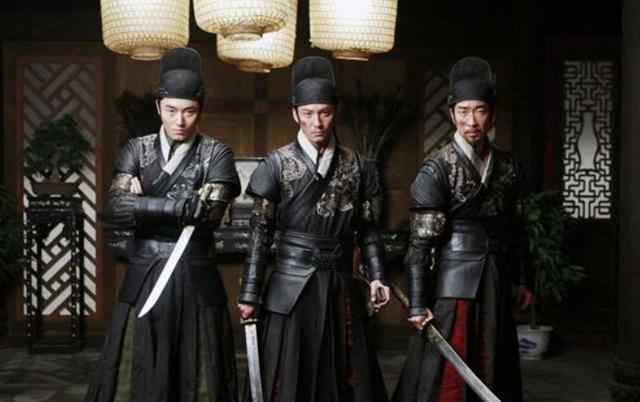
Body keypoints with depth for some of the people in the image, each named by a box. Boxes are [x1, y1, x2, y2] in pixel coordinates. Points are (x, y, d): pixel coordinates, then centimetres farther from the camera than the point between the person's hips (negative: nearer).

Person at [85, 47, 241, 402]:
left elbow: (209, 211, -14)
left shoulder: (216, 154, 1)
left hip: (195, 280, -1)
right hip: (143, 279, 2)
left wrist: (141, 205, -12)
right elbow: (116, 206, -7)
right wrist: (184, 205, -15)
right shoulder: (137, 150, 7)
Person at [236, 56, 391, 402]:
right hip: (291, 287, -2)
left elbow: (367, 228, 11)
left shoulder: (353, 165, 6)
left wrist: (376, 276, 0)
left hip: (341, 287, 3)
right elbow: (260, 234, -3)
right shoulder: (278, 164, -2)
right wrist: (250, 294, -6)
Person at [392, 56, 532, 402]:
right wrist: (418, 304, -14)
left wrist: (518, 279, 18)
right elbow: (420, 243, -12)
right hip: (453, 283, -5)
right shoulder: (436, 170, -9)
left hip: (496, 283, 5)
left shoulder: (507, 167, 7)